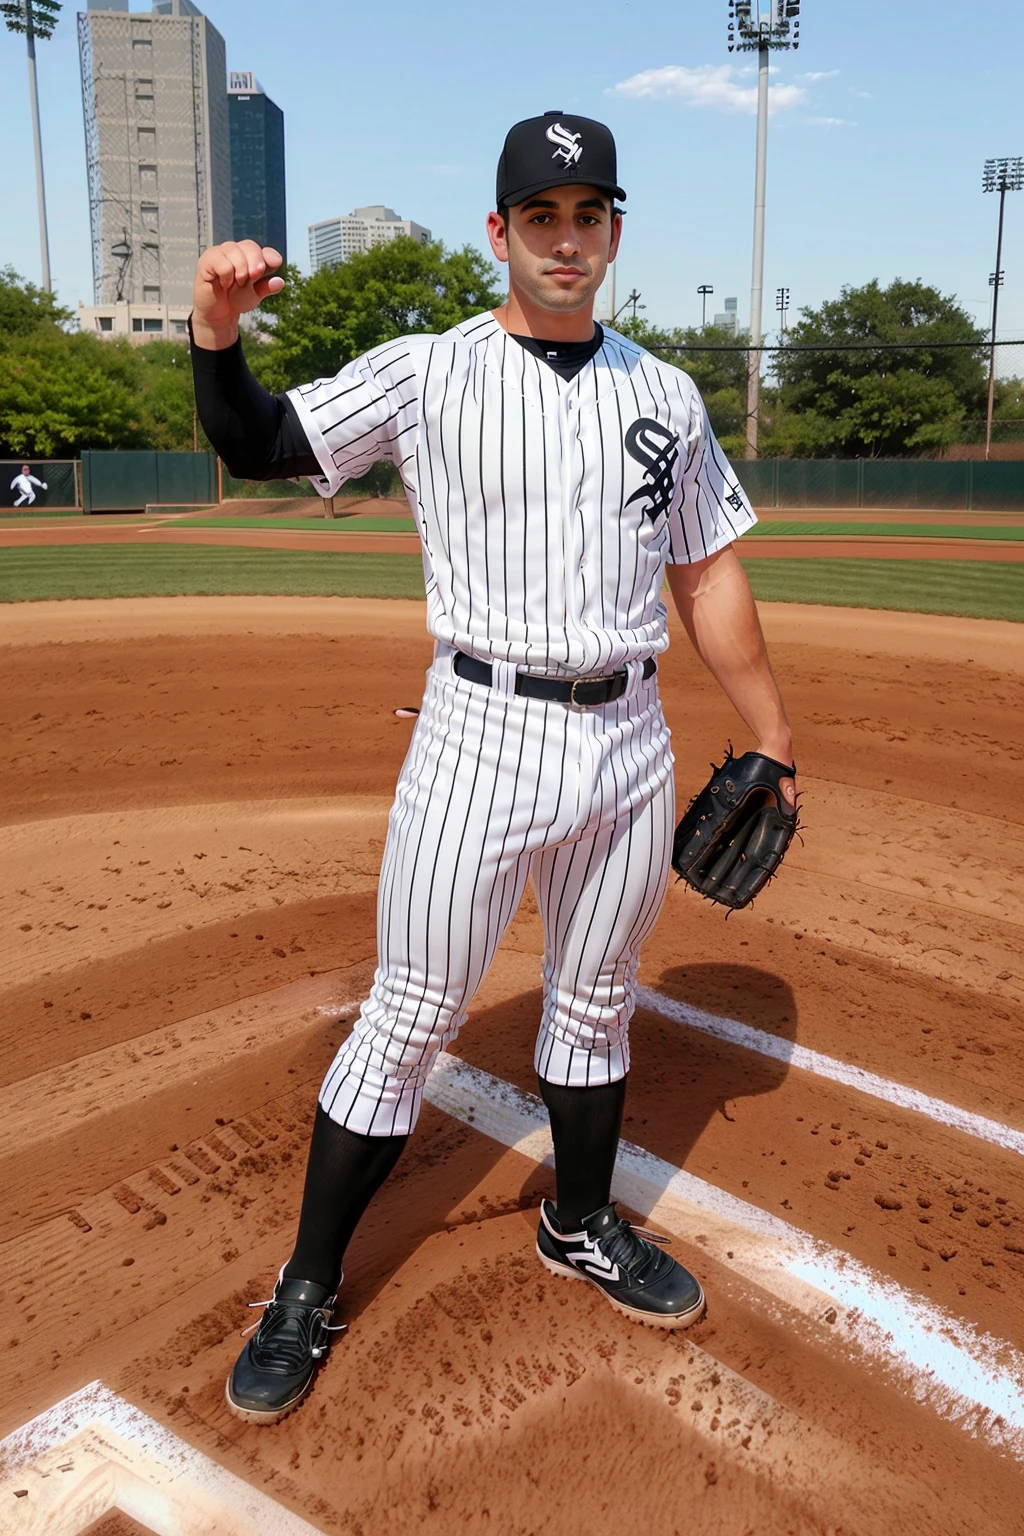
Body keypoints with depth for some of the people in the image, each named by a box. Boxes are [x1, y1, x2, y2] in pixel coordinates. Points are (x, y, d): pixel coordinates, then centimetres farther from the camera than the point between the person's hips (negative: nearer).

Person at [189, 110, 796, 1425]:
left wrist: (771, 740, 11)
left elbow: (709, 576, 12)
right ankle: (307, 1291, 20)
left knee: (595, 1008, 17)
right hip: (481, 737, -3)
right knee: (409, 1019, 2)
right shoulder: (426, 373, 1)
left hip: (629, 742, 4)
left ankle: (581, 1228, 39)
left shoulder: (665, 397, 9)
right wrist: (217, 324, -23)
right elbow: (256, 446, -4)